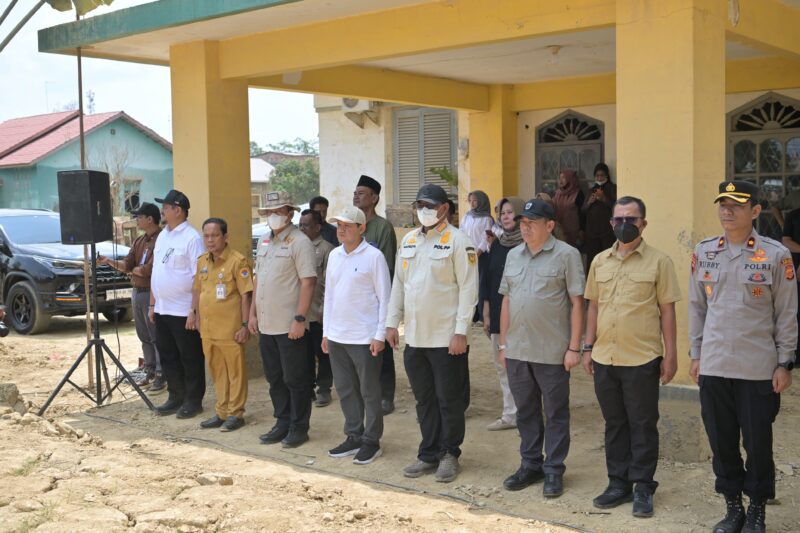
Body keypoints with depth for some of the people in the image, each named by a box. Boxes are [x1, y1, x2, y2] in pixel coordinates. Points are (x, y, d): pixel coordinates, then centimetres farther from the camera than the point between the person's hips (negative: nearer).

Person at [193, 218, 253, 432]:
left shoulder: (237, 261, -10)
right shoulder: (202, 261, 11)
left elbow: (245, 294, -12)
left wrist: (245, 324, -15)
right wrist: (196, 318, 15)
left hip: (230, 329, -7)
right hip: (208, 329, 7)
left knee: (235, 371, 3)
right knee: (217, 372, 15)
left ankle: (235, 413, 12)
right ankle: (221, 412, 26)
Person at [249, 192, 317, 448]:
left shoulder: (299, 241, -11)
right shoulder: (264, 242, 13)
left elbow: (308, 282, -16)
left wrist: (300, 318, -21)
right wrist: (253, 313, 14)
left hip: (290, 326, -7)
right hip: (266, 324, 8)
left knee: (295, 379, 2)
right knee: (275, 378, 15)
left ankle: (299, 427, 14)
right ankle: (282, 423, 26)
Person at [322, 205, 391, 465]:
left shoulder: (374, 256, -9)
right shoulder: (334, 256, 9)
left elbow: (384, 297, -9)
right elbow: (329, 295, 14)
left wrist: (380, 335, -12)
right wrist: (326, 331, 12)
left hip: (365, 337, -6)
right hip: (337, 336, 6)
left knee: (369, 392, 4)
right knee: (345, 390, 13)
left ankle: (371, 441, 14)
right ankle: (354, 436, 25)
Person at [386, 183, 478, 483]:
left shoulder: (457, 241, -9)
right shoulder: (409, 240, 11)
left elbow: (468, 288, -12)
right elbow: (398, 284, 15)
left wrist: (461, 332, -16)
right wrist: (392, 322, 10)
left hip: (447, 338, -6)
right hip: (414, 337, 6)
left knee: (450, 400, 5)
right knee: (424, 400, 14)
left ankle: (449, 454, 19)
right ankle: (429, 455, 25)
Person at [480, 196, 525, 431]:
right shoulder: (497, 244, 10)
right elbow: (486, 280, 12)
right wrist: (486, 313, 9)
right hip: (498, 314, 6)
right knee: (502, 364, 9)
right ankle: (510, 414, 19)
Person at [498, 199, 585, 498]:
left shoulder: (566, 255, -6)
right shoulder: (513, 256, 11)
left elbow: (577, 303, -7)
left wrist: (574, 347, -11)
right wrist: (503, 343, 12)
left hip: (552, 351, -5)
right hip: (517, 350, 5)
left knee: (556, 414, 6)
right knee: (526, 411, 14)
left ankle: (554, 471, 16)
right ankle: (530, 465, 27)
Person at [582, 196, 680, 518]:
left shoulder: (658, 261, -3)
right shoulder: (600, 261, 10)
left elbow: (667, 310, -3)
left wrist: (670, 355, -6)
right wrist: (588, 347, 10)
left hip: (642, 359, -4)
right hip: (605, 358, 4)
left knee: (643, 425, 5)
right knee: (614, 423, 13)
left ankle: (643, 488, 15)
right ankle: (618, 483, 24)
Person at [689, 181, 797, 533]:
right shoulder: (704, 252, 5)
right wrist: (695, 355, 9)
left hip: (758, 369, -3)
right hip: (713, 367, 3)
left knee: (758, 443, 7)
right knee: (721, 441, 11)